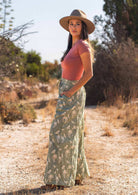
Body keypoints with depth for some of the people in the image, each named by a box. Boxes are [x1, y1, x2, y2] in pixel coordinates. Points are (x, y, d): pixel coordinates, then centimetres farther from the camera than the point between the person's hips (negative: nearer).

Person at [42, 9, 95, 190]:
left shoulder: (83, 45, -12)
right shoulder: (74, 46, 16)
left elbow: (88, 73, -19)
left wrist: (71, 91, -17)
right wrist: (66, 92, 15)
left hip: (72, 94, -10)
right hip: (67, 93, 10)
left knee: (62, 134, -7)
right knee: (72, 135, 12)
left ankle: (62, 177, -1)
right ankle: (77, 175, 19)